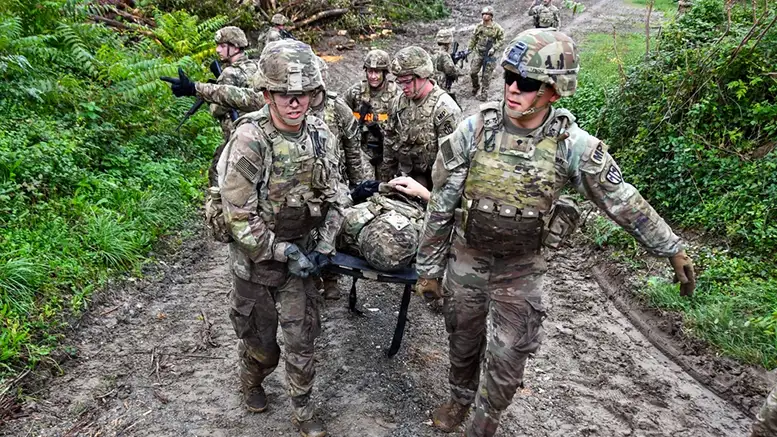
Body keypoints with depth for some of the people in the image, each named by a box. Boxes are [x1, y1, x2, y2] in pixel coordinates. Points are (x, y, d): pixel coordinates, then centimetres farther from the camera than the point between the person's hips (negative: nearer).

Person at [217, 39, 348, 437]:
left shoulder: (319, 133, -6)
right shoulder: (250, 140, -23)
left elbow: (334, 194, 5)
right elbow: (239, 216, -21)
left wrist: (325, 244, -4)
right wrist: (284, 252, -19)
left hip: (303, 255, 4)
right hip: (257, 258, -3)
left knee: (302, 339, 11)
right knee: (259, 338, 16)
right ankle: (251, 382, 49)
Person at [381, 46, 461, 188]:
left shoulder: (444, 108, -18)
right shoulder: (398, 102, 3)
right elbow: (390, 143, 13)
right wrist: (385, 178, 14)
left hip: (432, 182, -6)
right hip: (403, 178, 6)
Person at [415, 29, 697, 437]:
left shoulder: (573, 145, -15)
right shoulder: (474, 129, -16)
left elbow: (624, 201, -2)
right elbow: (441, 205, -8)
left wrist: (673, 249, 4)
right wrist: (428, 268, -3)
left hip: (520, 271, 0)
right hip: (465, 262, 1)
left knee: (507, 360, 6)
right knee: (463, 341, 19)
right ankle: (460, 397, 48)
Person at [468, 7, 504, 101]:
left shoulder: (496, 27, -7)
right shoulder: (479, 26, 2)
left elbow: (501, 39, 0)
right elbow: (473, 39, 10)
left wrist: (494, 48, -12)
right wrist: (468, 49, 8)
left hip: (489, 54, -3)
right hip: (478, 52, 3)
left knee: (486, 75, 1)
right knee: (473, 72, -1)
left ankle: (484, 93, 13)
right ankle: (475, 86, 26)